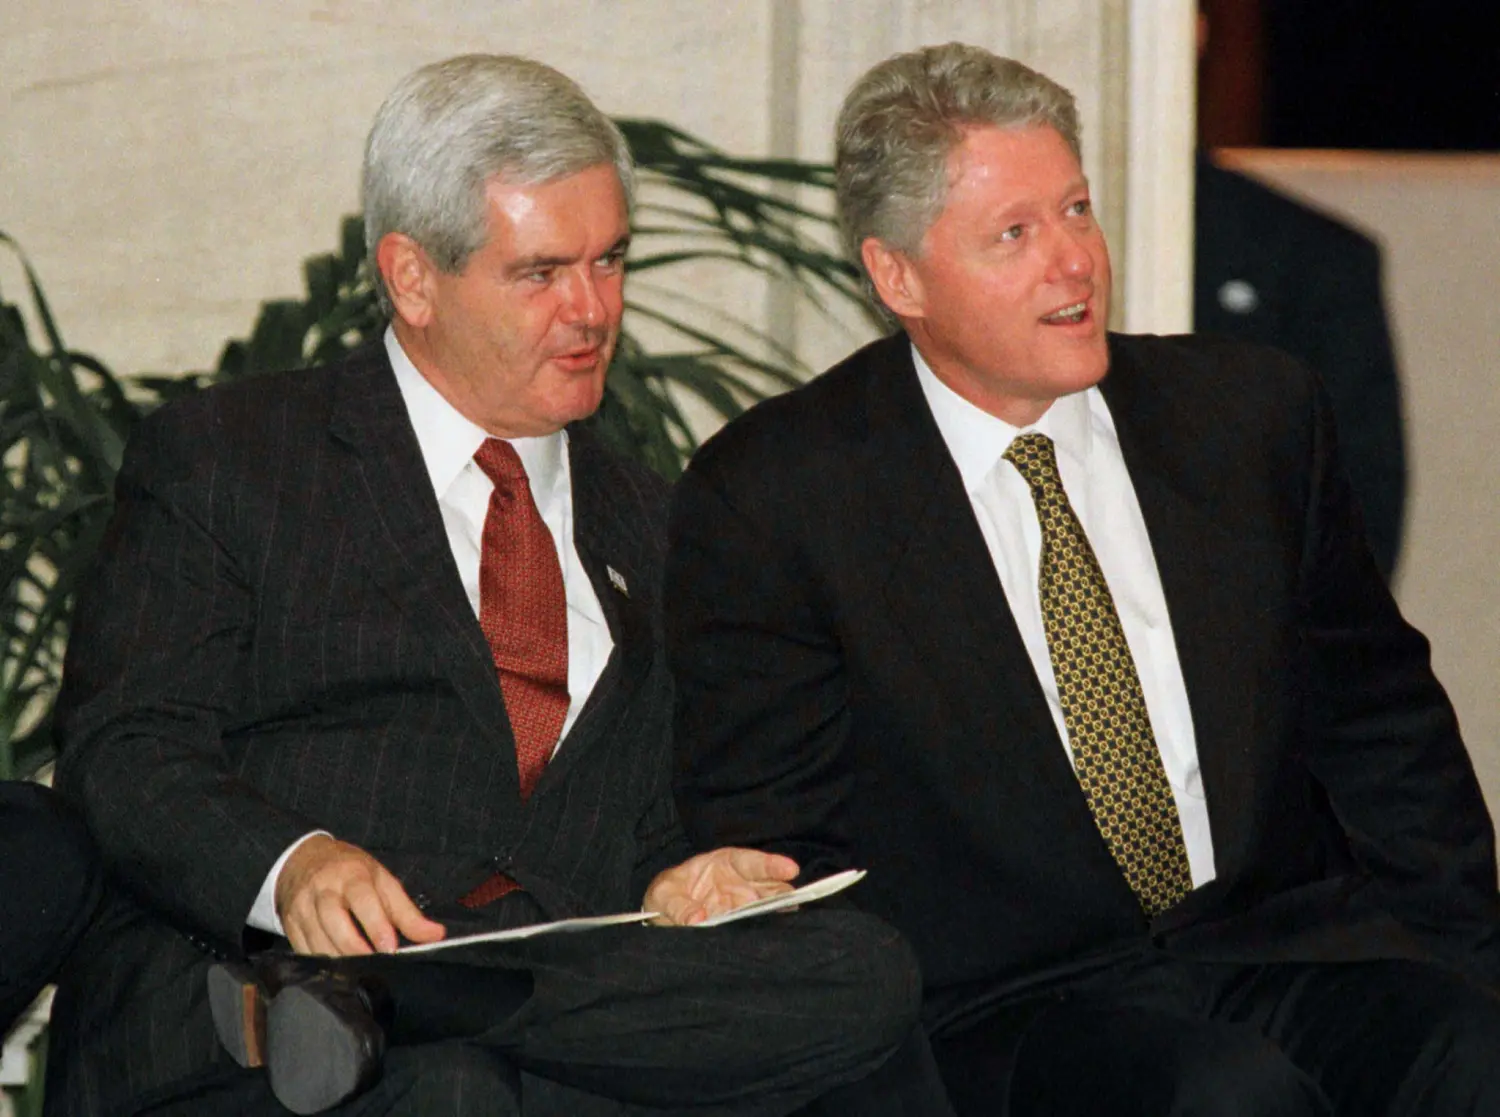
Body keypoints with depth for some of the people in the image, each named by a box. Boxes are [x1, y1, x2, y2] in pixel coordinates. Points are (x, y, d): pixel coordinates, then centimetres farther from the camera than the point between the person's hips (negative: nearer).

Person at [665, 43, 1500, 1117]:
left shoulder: (1254, 412, 12)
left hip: (1289, 946, 3)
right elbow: (770, 838, 0)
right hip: (1005, 1006, -3)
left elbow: (1385, 729, 19)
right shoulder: (769, 497, 1)